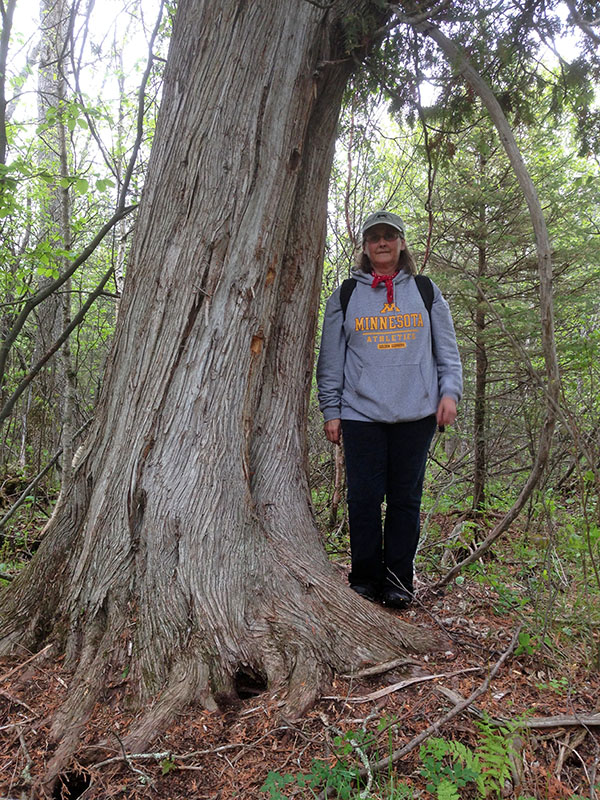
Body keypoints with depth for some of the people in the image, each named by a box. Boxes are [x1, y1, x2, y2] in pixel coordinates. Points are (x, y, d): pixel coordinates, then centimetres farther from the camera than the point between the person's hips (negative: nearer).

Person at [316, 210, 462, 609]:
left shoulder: (427, 291, 14)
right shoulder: (345, 296, 12)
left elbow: (447, 350, 13)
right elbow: (331, 360, 10)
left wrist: (449, 392, -1)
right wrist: (331, 411, 4)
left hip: (416, 413, 1)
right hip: (361, 414, 0)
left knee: (406, 497, 3)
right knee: (364, 498, 0)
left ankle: (398, 580, 13)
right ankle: (365, 579, 12)